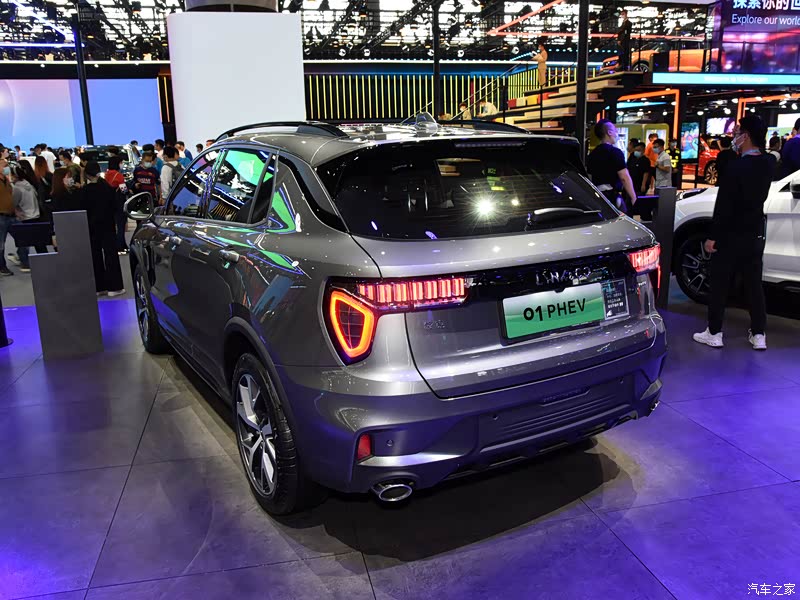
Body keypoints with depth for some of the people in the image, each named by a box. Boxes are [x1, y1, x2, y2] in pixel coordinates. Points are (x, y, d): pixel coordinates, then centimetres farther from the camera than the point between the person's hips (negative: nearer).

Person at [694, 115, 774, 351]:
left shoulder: (736, 168, -19)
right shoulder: (768, 164, 0)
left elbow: (723, 207, -18)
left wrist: (712, 237, -11)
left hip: (731, 235, -6)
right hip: (755, 234, 6)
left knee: (720, 285, 4)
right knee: (754, 284, 11)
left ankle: (714, 333, 11)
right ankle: (759, 335, 15)